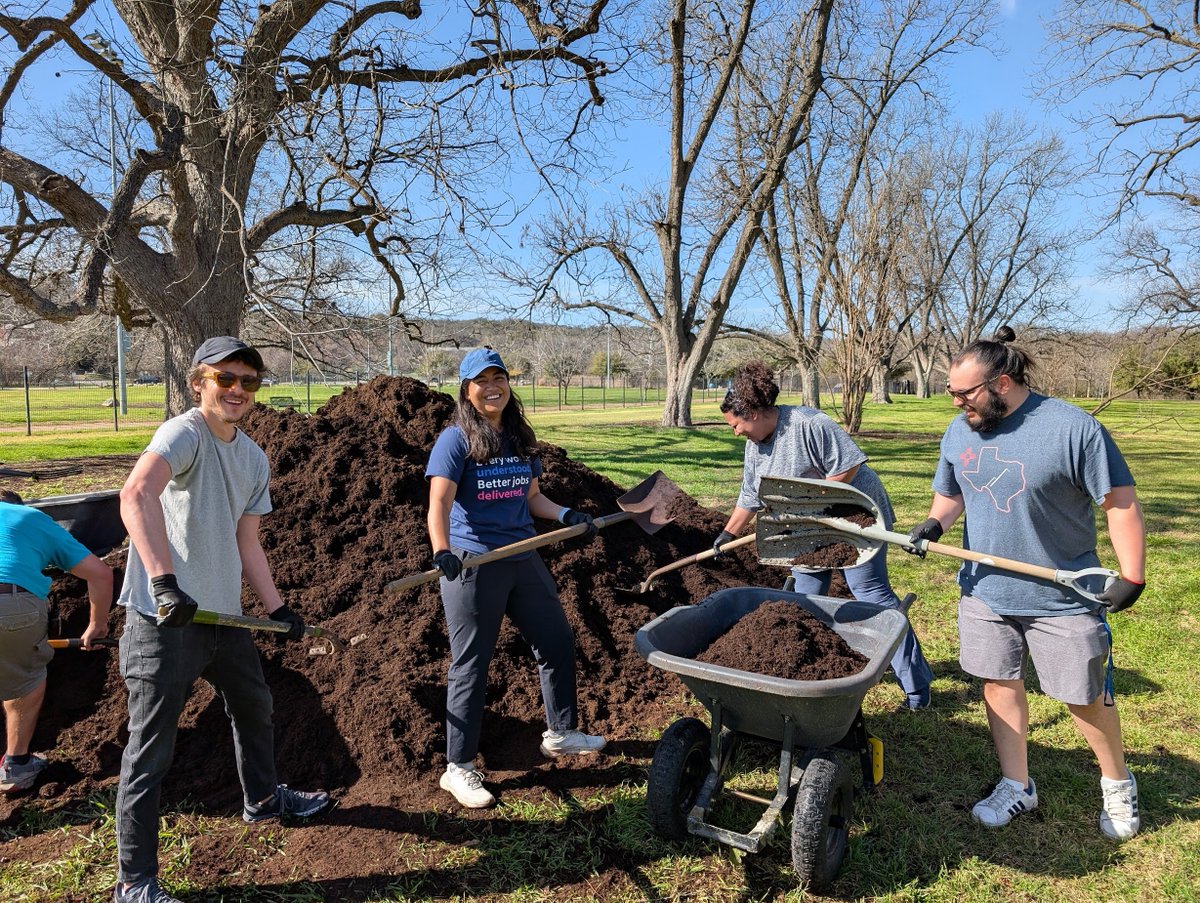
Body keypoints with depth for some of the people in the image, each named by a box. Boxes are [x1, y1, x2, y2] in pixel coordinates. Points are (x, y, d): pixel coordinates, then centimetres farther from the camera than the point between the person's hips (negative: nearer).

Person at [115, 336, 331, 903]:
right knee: (150, 752, 2)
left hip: (224, 617, 9)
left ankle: (263, 799, 51)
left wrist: (276, 608, 13)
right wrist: (164, 581, -45)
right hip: (165, 623, -9)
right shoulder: (184, 434, -16)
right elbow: (136, 494, -35)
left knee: (255, 707, 26)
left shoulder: (254, 460, 10)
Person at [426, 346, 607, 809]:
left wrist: (564, 514, -3)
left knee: (558, 644, 17)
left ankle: (561, 733, 39)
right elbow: (439, 502, -22)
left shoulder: (521, 438, 9)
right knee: (470, 667, 2)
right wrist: (442, 551, -38)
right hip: (471, 565, -7)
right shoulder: (456, 440, -10)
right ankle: (458, 768, 18)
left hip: (522, 559, 7)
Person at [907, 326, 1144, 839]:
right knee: (1000, 684, 11)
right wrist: (934, 523, -10)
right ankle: (1017, 787, 30)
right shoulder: (960, 431, 0)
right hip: (985, 591, 5)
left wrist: (1132, 578, -13)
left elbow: (1120, 502, -12)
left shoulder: (1073, 429, -17)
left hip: (1064, 598, -4)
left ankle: (1117, 784, 36)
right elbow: (950, 493, 12)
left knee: (1084, 696, 9)